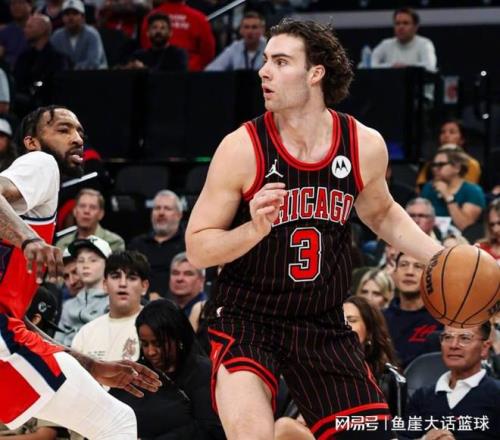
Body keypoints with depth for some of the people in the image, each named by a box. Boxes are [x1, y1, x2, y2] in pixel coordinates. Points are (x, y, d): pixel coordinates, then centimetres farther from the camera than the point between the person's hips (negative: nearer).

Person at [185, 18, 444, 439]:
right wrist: (255, 230, -28)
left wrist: (439, 256, 4)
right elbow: (197, 248, -10)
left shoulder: (365, 145, -4)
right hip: (246, 320, -4)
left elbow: (380, 213, 18)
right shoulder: (242, 148, -15)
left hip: (324, 325, 4)